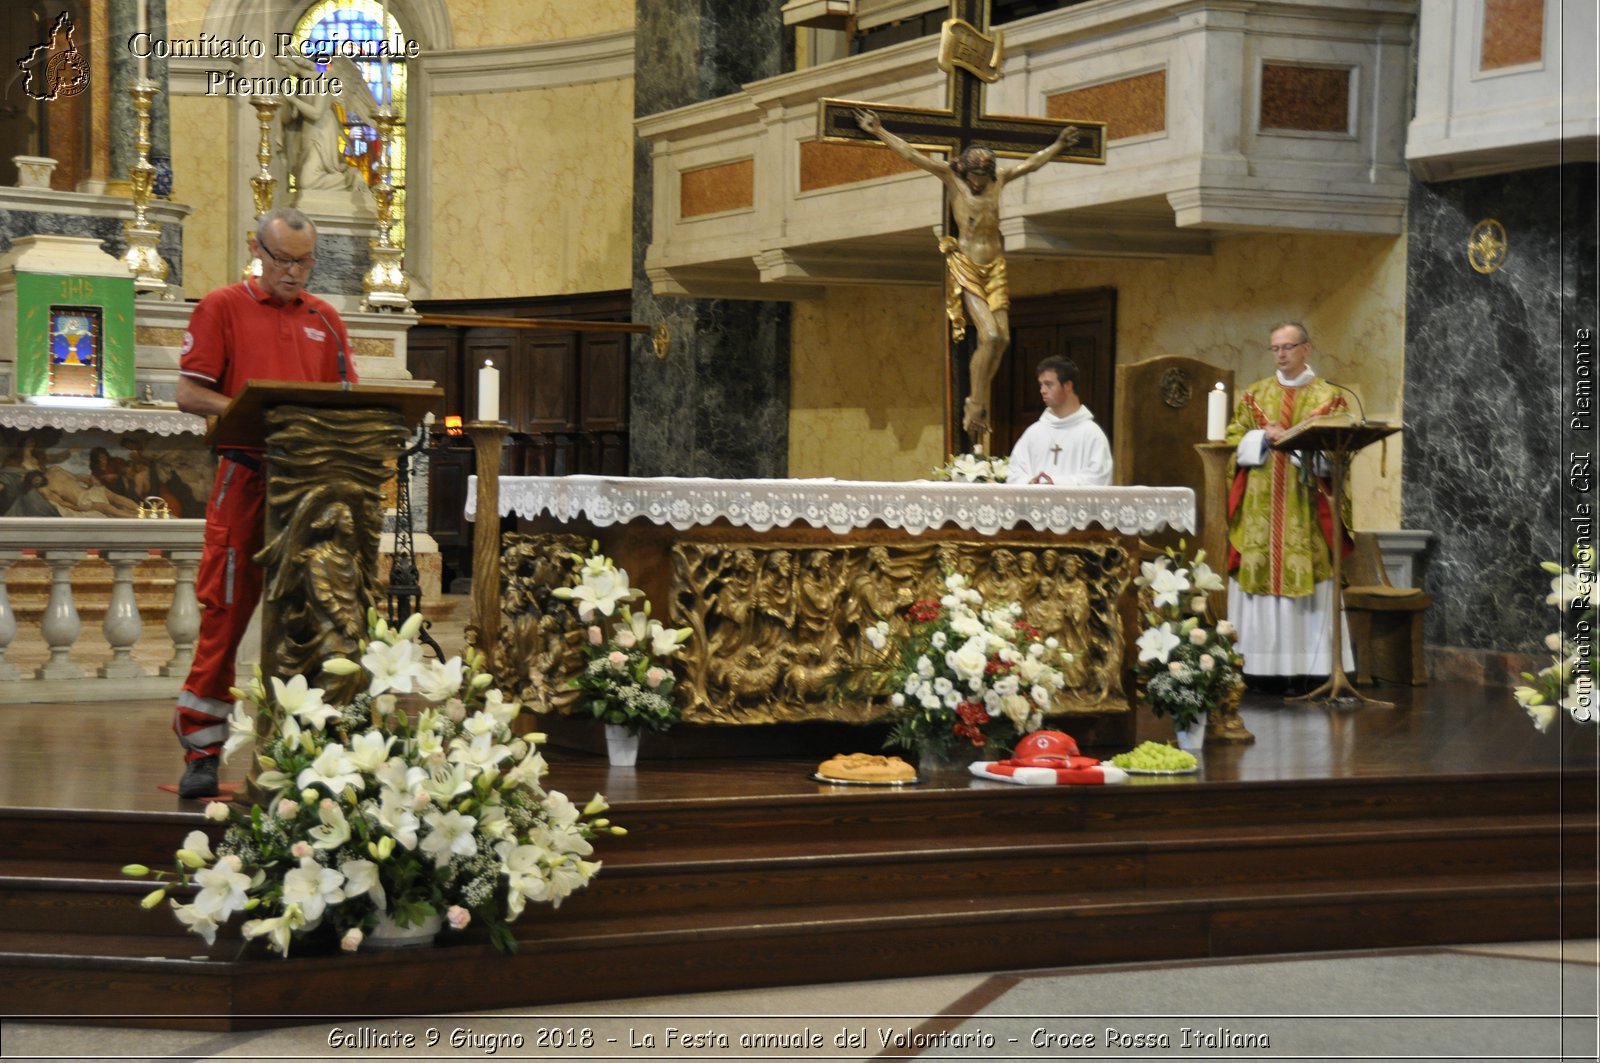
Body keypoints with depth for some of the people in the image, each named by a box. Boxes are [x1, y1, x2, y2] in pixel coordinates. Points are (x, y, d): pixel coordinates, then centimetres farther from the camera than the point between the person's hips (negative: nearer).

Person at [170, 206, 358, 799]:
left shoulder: (325, 319, 16)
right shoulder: (222, 308, 4)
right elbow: (189, 393, -2)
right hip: (246, 476, -4)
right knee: (227, 609, -6)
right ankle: (201, 753, -1)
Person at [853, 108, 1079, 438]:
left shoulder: (999, 180, 9)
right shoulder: (952, 177, -2)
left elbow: (1032, 163, 26)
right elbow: (912, 155, -3)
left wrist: (1058, 145, 36)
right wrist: (880, 132, -5)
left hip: (995, 267, 5)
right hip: (966, 267, -5)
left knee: (1002, 338, -2)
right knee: (989, 336, -18)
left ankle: (977, 401, 10)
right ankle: (976, 404, -9)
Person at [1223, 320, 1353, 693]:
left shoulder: (1329, 397, 7)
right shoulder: (1254, 395, 14)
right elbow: (1234, 441, 10)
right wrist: (1263, 439, -9)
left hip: (1305, 512, -2)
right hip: (1259, 507, 2)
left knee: (1306, 584, -6)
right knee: (1259, 575, -3)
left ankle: (1307, 670, -5)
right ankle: (1261, 671, -2)